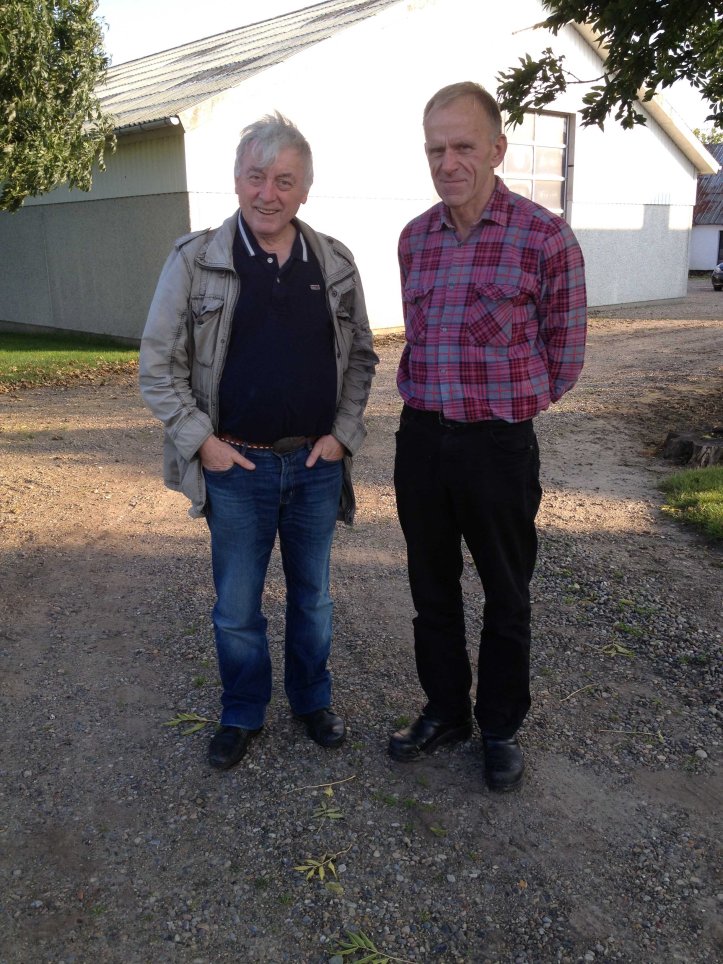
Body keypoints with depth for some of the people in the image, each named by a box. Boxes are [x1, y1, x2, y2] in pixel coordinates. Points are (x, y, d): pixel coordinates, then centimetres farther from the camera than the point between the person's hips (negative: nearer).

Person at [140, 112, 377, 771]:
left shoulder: (335, 263, 2)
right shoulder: (195, 260, -5)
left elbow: (361, 357, 10)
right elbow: (158, 364, -2)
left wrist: (342, 433, -1)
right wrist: (201, 441, -9)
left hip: (317, 464, 2)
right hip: (237, 467, -2)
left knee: (313, 597, 17)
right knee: (236, 608, 11)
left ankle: (313, 701, 40)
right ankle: (242, 714, 34)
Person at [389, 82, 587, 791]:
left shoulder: (544, 237, -9)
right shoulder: (414, 238, 6)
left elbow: (563, 357, -1)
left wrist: (504, 405, 7)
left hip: (499, 445, -4)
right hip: (421, 438, 5)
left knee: (506, 598, 11)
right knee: (432, 589, 15)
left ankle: (501, 727, 31)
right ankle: (445, 711, 35)